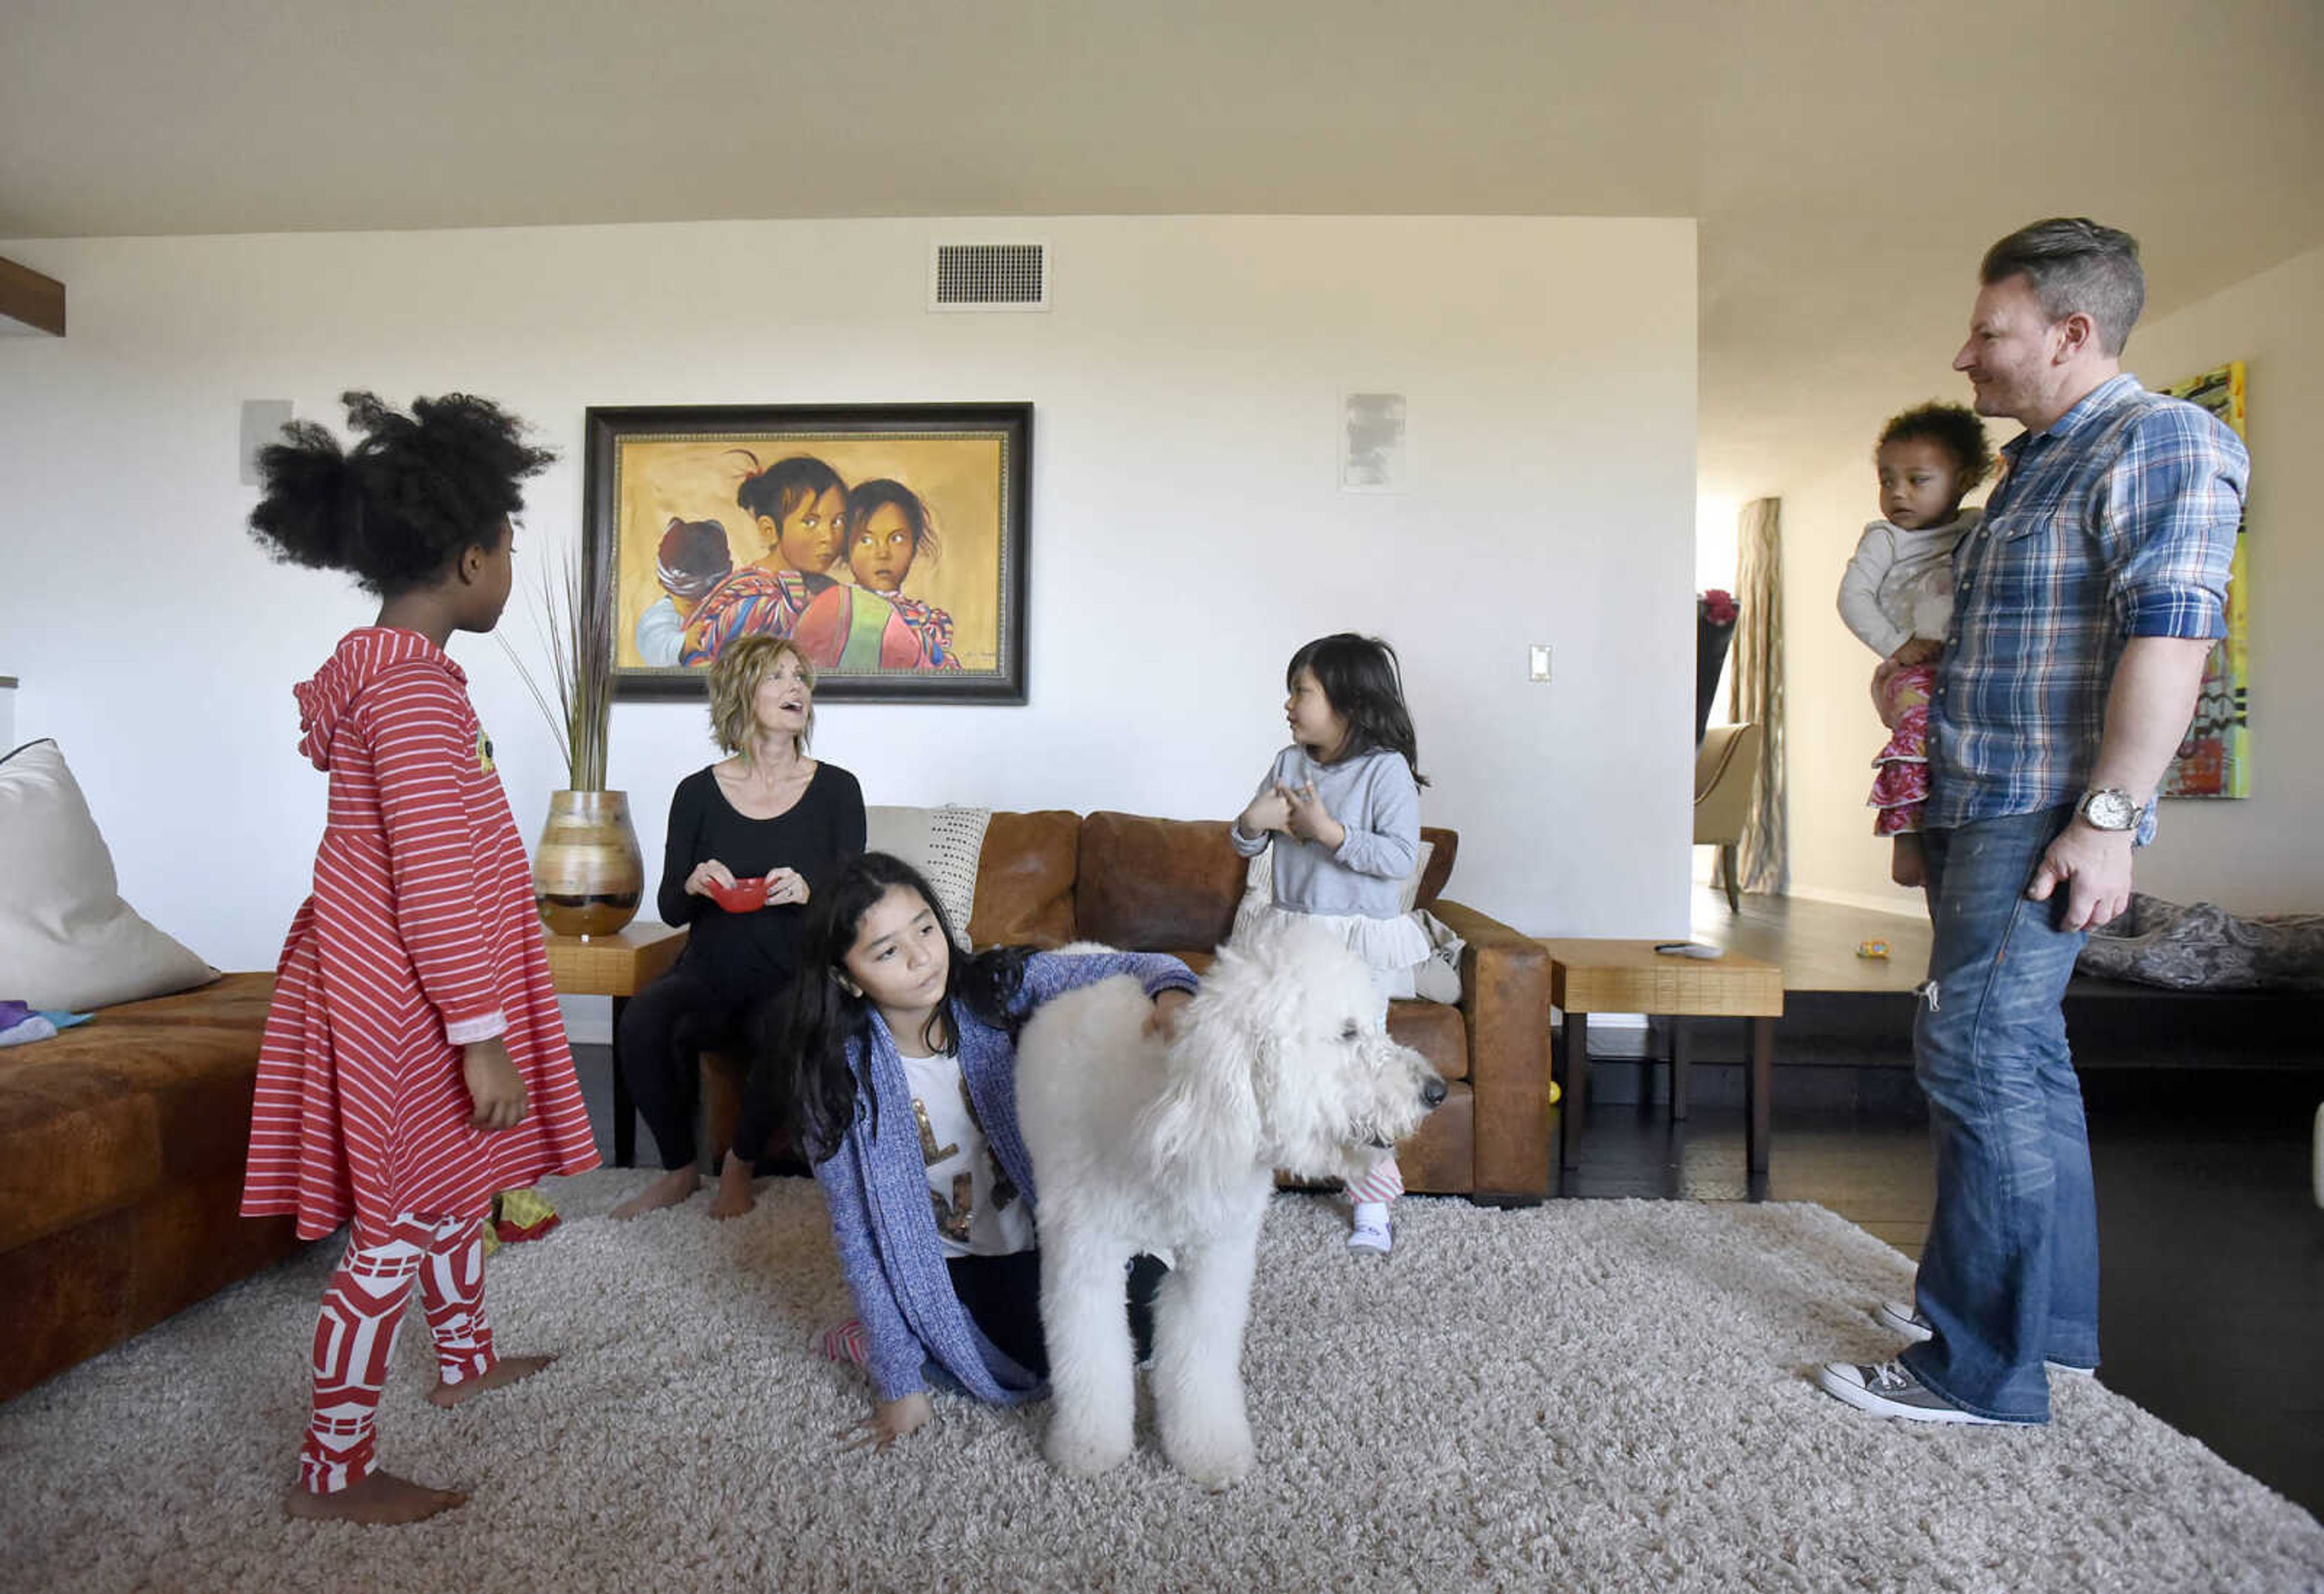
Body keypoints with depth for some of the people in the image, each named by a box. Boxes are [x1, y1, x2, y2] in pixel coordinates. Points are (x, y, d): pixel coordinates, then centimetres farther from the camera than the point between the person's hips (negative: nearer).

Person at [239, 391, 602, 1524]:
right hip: (407, 1002, -10)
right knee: (399, 1229, 2)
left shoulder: (384, 665, 11)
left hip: (403, 986, 10)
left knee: (454, 1182, 24)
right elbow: (434, 883, -25)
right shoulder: (413, 683, -22)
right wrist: (482, 1037, -21)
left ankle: (465, 1358, 44)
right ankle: (330, 1471, 18)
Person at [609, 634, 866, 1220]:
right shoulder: (698, 793, 5)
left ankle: (741, 1165, -2)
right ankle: (680, 1170, -3)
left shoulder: (837, 789, 3)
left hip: (795, 978, -1)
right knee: (642, 1020, -28)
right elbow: (670, 909, 9)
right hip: (711, 970, 2)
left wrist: (806, 891, -19)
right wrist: (693, 886, -14)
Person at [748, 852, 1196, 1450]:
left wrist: (1172, 995, -49)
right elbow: (858, 1235, -15)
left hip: (1039, 1234, 3)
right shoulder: (837, 1074, -20)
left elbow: (1126, 968, -25)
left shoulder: (996, 989, -17)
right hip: (950, 1265, -3)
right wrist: (899, 1379, -14)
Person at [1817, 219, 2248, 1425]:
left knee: (1978, 1061, -10)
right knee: (2015, 1063, 15)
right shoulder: (2032, 465, 21)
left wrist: (2108, 816, -26)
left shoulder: (2160, 442, -10)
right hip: (1974, 809, 10)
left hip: (2042, 818, -10)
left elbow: (2171, 633, -21)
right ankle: (2049, 1324, 28)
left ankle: (1983, 1370, 0)